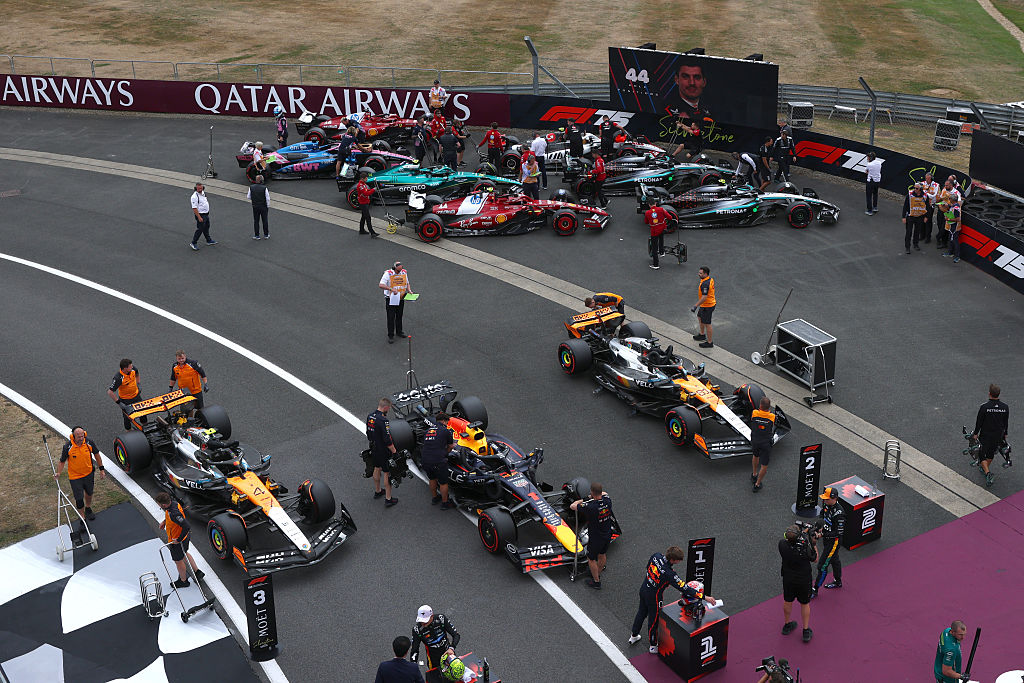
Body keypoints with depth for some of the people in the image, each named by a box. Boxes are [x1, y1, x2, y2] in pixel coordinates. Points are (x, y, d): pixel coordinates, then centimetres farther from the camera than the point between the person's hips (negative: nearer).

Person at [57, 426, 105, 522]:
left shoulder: (89, 442, -18)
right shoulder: (67, 447, -23)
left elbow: (96, 454, -1)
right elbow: (62, 461, -9)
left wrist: (101, 469, 3)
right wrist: (59, 473, -23)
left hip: (89, 473, 3)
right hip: (75, 476, -3)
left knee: (89, 493, 25)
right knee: (79, 499, 1)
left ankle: (88, 509, 54)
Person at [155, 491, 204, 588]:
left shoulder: (173, 514, -40)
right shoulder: (174, 502, -13)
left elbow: (187, 527, -42)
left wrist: (179, 540, -29)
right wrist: (164, 521, 9)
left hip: (176, 541, -8)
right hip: (184, 536, 8)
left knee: (178, 561, 17)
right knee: (184, 553, 32)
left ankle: (183, 581, 41)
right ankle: (197, 572, 44)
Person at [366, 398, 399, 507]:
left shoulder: (369, 416, -3)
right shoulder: (383, 420, -29)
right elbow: (388, 440, -26)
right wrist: (395, 452, -16)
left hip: (374, 448, 8)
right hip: (383, 451, -8)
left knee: (377, 468, 25)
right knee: (387, 473, 3)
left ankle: (377, 491, 43)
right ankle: (388, 499, 11)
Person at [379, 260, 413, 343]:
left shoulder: (404, 273, 1)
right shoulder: (388, 274, -16)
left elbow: (407, 283, 16)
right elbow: (381, 285, -23)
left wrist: (409, 290, -4)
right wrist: (391, 289, -33)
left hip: (401, 299, 5)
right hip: (390, 299, -5)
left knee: (399, 316, 17)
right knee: (391, 317, -2)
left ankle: (399, 331, 33)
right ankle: (390, 336, 6)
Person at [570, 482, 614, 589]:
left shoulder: (589, 507, -35)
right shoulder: (607, 500, -18)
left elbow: (572, 506, -19)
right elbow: (604, 493, 9)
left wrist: (582, 501, -3)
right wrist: (594, 497, 11)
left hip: (595, 538, -6)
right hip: (607, 534, 6)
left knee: (591, 559, 18)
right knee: (602, 555, 27)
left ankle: (596, 582, 33)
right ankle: (597, 574, 50)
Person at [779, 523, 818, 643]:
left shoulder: (782, 544, -22)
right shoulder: (805, 548, -30)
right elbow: (815, 559, -10)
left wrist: (803, 533, 4)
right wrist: (814, 544, -2)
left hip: (788, 579, 3)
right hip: (803, 580, -3)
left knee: (787, 602, 24)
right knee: (805, 604, 18)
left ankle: (787, 625, 44)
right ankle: (806, 631, 28)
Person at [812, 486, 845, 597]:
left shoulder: (838, 513, -32)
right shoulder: (827, 505, -5)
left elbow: (839, 532, -28)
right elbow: (824, 517, 17)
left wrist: (822, 534, -30)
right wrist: (822, 527, 0)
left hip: (834, 541, -9)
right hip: (827, 539, 9)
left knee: (822, 565, -2)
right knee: (834, 560, 27)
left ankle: (815, 590, 8)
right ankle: (838, 581, 46)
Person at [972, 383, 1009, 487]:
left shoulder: (984, 407, -21)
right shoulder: (1005, 407, -8)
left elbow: (979, 421, -11)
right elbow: (1006, 423, 4)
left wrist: (976, 433, 2)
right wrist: (1005, 434, 19)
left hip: (985, 435, -4)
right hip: (998, 436, 4)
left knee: (982, 455, 7)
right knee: (991, 453, 24)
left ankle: (988, 473, -10)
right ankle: (985, 468, 43)